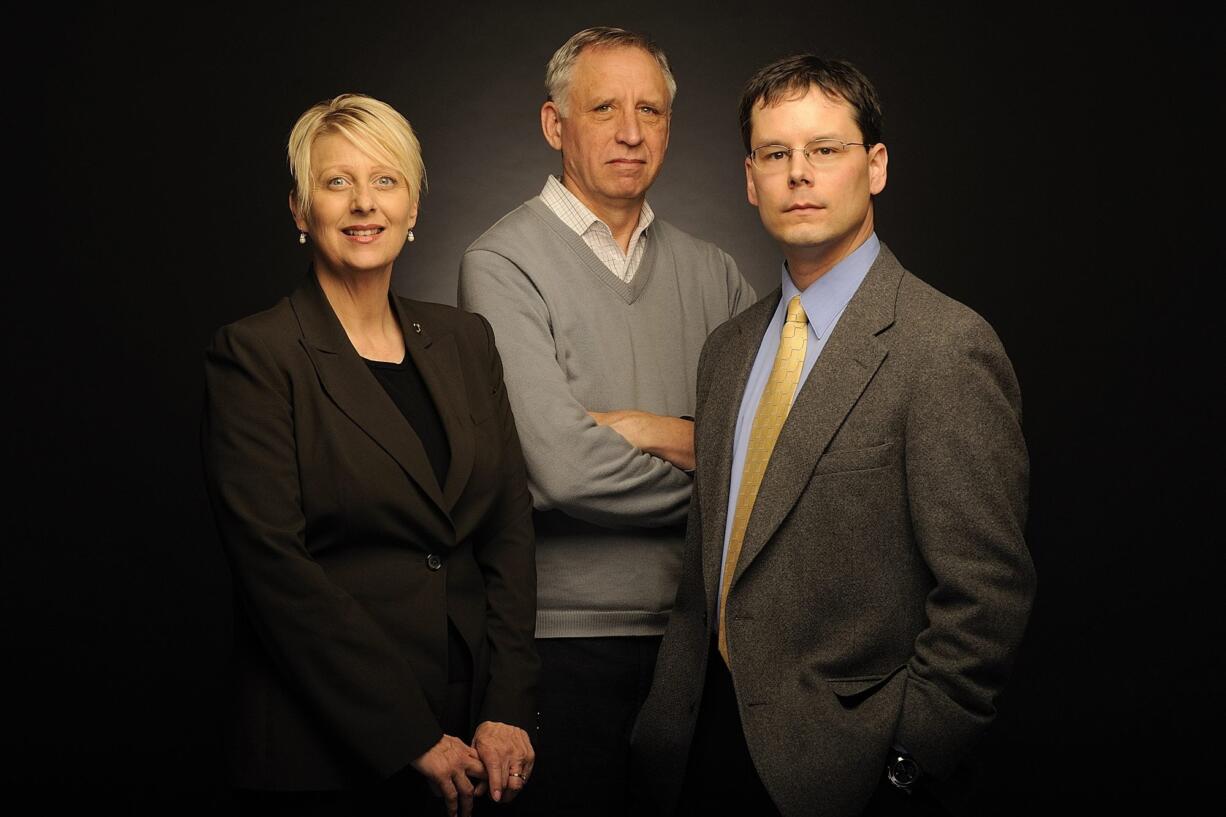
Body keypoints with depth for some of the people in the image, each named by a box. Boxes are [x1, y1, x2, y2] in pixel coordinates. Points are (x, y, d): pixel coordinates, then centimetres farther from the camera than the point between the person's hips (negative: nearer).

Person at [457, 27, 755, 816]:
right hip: (566, 636, -5)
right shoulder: (504, 264, -8)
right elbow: (561, 468, -20)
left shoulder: (712, 271, 9)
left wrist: (662, 432, -15)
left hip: (697, 632, 5)